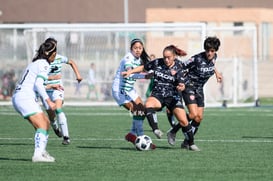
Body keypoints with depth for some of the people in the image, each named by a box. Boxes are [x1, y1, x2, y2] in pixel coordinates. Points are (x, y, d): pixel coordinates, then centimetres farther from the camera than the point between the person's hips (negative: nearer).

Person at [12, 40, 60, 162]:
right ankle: (38, 155, -31)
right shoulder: (44, 64, -8)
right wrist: (48, 101, -25)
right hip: (25, 98, -10)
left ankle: (42, 151, 20)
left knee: (46, 123, 17)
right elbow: (38, 84, -20)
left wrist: (51, 86, 36)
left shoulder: (36, 63, 21)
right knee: (42, 126, -18)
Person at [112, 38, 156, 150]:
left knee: (142, 110, 7)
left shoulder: (139, 59, 3)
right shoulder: (128, 59, -23)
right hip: (120, 90, -9)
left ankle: (132, 135, 22)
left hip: (129, 89, 9)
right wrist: (146, 75, -53)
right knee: (137, 111, -19)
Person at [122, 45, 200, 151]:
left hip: (173, 97, -1)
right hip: (157, 95, 1)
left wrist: (181, 87, -36)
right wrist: (130, 72, 4)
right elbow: (144, 68, 13)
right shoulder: (157, 63, -2)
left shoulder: (178, 69, -6)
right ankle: (155, 130, -32)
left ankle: (191, 144, 7)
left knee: (183, 121, -12)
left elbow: (181, 85, -12)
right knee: (148, 105, -35)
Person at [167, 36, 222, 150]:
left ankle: (187, 143, 10)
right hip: (189, 86, -7)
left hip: (199, 89, 7)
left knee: (199, 117, 0)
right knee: (193, 114, -20)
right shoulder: (197, 59, -24)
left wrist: (216, 73, 26)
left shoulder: (214, 57, -2)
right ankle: (173, 132, -3)